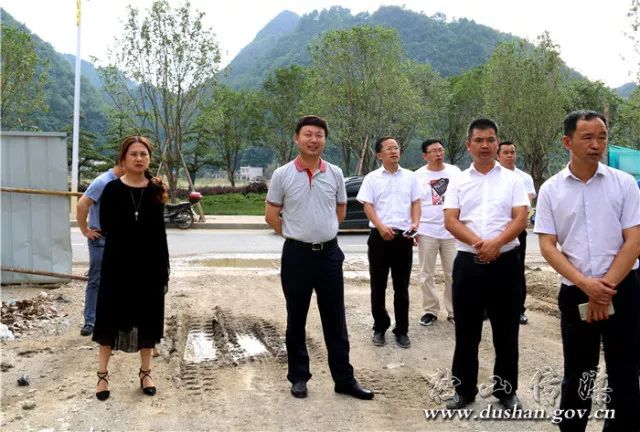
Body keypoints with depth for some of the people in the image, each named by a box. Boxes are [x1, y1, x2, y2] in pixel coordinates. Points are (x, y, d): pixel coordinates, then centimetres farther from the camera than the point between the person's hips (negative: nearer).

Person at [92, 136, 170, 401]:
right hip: (119, 263, -2)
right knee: (112, 317, 4)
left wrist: (164, 268, 2)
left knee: (147, 317, 9)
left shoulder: (156, 190, 3)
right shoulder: (113, 189, -3)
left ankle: (145, 372, 23)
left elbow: (159, 232, 5)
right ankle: (102, 374, 16)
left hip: (150, 263, 2)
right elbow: (107, 227, -10)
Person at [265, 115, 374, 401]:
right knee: (296, 320, 9)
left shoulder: (335, 174, 3)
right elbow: (271, 215, 1)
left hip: (329, 253, 2)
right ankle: (299, 376, 23)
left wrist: (322, 232, 11)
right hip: (297, 254, -2)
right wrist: (297, 235, 4)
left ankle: (344, 379, 18)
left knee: (335, 321, 8)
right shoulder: (282, 175, -5)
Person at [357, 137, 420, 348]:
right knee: (378, 286, 5)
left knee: (401, 286, 7)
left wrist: (415, 223, -9)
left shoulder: (410, 177, 10)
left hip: (404, 236, 1)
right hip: (380, 236, -1)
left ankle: (402, 330, 15)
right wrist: (381, 227, -17)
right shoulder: (372, 178, 3)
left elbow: (416, 202, 9)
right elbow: (367, 206, -2)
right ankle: (380, 328, 18)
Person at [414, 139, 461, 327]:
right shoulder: (418, 176, 0)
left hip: (451, 231, 1)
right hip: (427, 231, -1)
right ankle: (430, 310, 17)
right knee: (427, 274, 6)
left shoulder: (454, 171, 3)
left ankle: (453, 311, 18)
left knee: (453, 274, 6)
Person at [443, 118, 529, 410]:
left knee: (506, 331, 7)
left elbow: (521, 219, -3)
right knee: (466, 331, 7)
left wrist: (496, 243, -19)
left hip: (505, 261, 0)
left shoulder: (512, 179, 5)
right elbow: (450, 220, -2)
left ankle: (506, 390, 22)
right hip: (468, 262, 1)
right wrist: (477, 242, -18)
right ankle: (465, 390, 19)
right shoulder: (458, 181, 7)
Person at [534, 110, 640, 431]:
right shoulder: (550, 189, 0)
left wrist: (606, 287, -13)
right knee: (577, 375, 14)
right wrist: (586, 284, -15)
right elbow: (547, 246, -3)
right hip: (575, 293, 1)